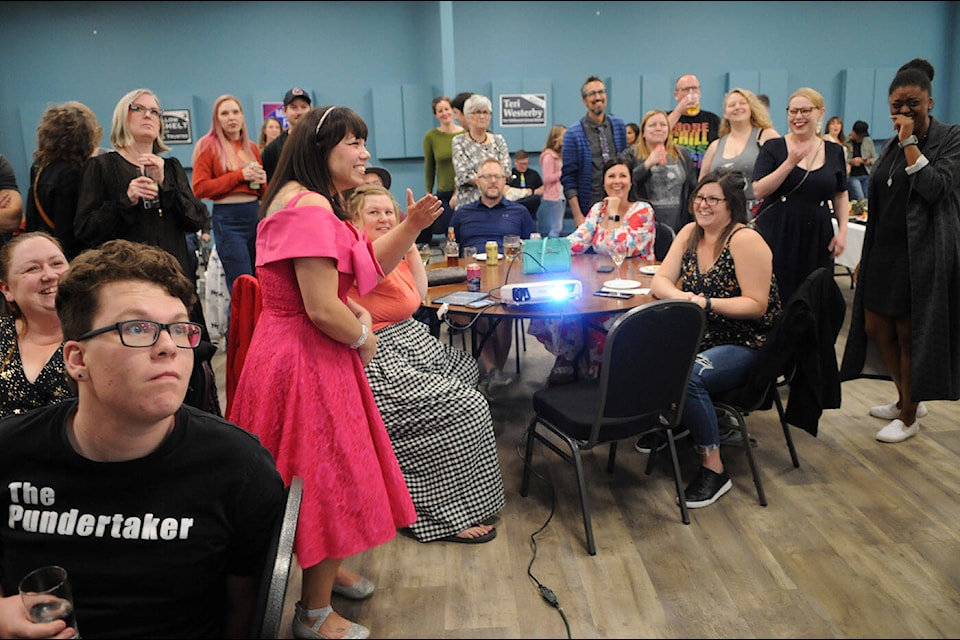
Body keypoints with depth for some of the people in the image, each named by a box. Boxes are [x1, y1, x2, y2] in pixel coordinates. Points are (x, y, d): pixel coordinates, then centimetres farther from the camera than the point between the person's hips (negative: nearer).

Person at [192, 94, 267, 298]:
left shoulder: (252, 147, 15)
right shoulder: (208, 145, 1)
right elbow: (199, 188, -8)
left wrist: (262, 180, 1)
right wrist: (239, 175, -11)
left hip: (255, 214, 5)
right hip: (228, 218, -5)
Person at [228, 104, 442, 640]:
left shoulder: (312, 202, 13)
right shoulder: (311, 208, -23)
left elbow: (366, 269, 15)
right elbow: (322, 310, -27)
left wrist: (411, 228, 2)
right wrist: (364, 339, -9)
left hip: (290, 351, 11)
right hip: (308, 361, -11)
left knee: (328, 473, 24)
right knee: (328, 477, 3)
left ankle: (324, 570, 45)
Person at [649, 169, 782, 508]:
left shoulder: (745, 240, -14)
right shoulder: (689, 233, 7)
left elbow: (756, 305, -18)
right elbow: (660, 280, 1)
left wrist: (707, 304, -28)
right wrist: (678, 296, -21)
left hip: (745, 346, -7)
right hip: (701, 336, 7)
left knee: (688, 377, -32)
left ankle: (714, 470, -17)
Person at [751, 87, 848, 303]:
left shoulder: (834, 152, 9)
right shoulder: (773, 147, 1)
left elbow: (841, 196, 16)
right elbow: (758, 191, -9)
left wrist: (842, 231, 5)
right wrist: (789, 163, -16)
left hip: (816, 239, 3)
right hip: (776, 236, -2)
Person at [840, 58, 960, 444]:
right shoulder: (891, 145, 12)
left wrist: (910, 142, -17)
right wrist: (866, 255, 16)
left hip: (922, 252, -7)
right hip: (884, 252, 7)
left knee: (909, 335, 1)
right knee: (876, 328, 10)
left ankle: (909, 417, 17)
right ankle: (907, 400, 30)